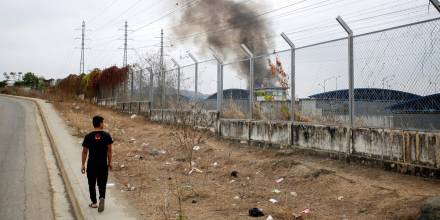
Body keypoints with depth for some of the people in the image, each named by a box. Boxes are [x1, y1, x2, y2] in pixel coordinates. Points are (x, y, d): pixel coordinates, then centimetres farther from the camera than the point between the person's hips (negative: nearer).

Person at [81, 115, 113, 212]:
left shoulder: (88, 137, -7)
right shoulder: (107, 135, -6)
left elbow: (85, 152, -3)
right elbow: (109, 150, -2)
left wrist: (83, 164, 5)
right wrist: (110, 162, 9)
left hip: (91, 164, 0)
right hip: (103, 164, 0)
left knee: (92, 184, 15)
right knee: (102, 183, 9)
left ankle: (94, 203, 23)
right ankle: (102, 197, -16)